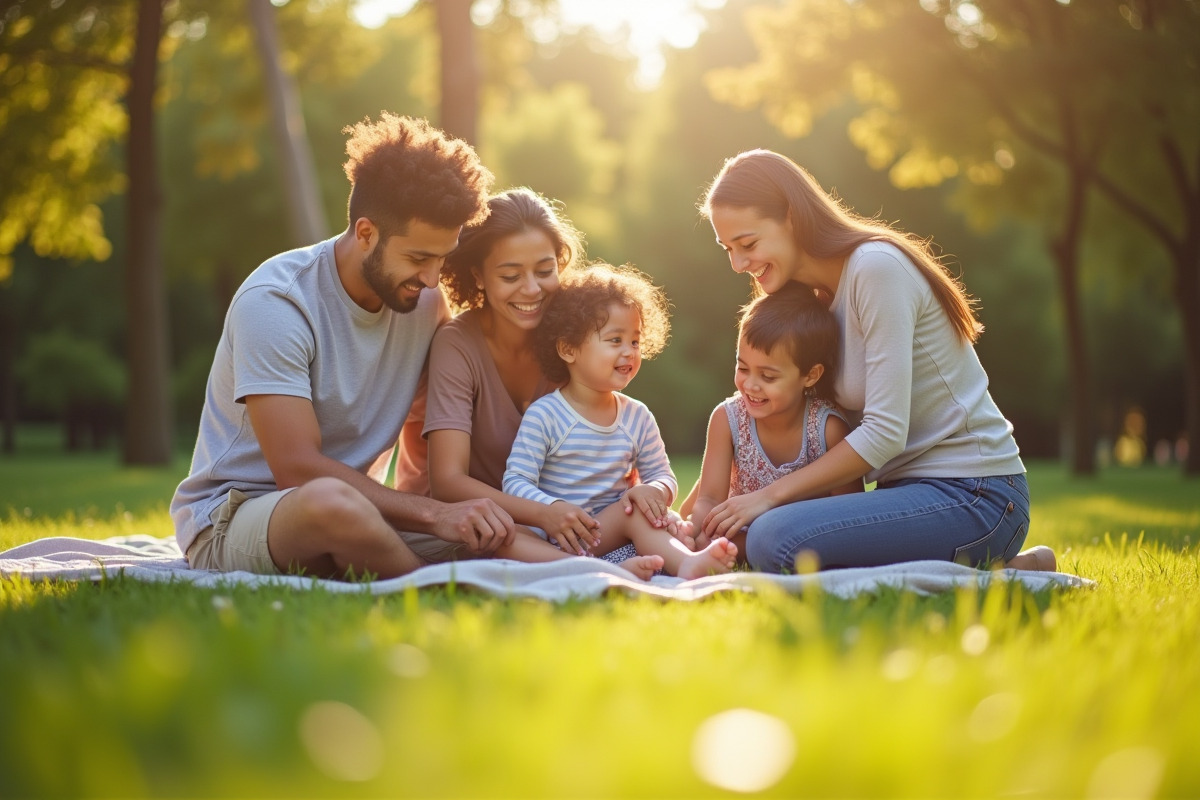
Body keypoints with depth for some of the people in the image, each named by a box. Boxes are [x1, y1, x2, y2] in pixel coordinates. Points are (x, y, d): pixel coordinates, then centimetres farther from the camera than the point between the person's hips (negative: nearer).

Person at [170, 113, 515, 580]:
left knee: (494, 533, -20)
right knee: (332, 501, -39)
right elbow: (298, 469, -25)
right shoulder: (275, 303, -19)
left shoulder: (424, 298, 2)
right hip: (229, 520, -5)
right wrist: (432, 514, -30)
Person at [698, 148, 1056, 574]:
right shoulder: (814, 295, 13)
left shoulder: (877, 268, -15)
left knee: (774, 540, -27)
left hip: (974, 495, -10)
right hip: (912, 485, 10)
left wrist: (771, 495, -15)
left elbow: (884, 433, -19)